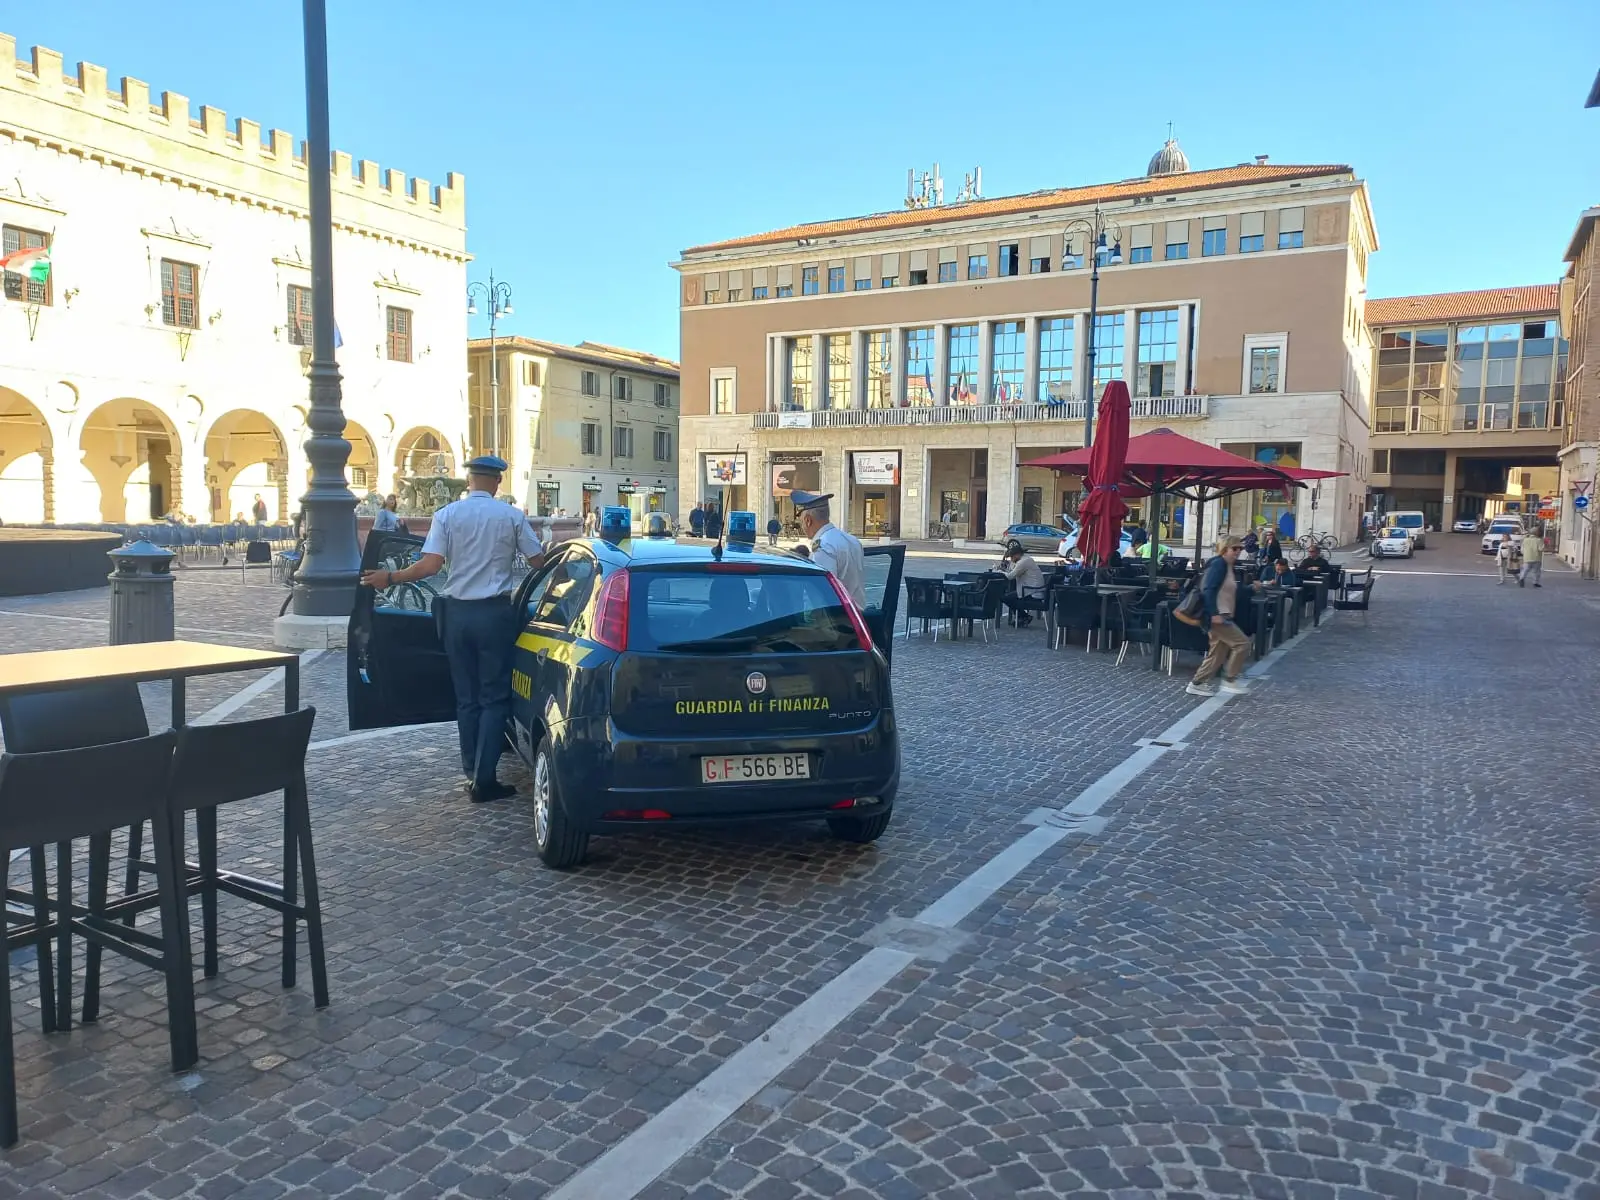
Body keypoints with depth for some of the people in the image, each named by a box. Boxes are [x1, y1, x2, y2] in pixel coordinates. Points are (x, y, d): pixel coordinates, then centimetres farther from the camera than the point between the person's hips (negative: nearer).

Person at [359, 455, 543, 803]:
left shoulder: (446, 514, -2)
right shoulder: (512, 516, -3)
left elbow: (430, 565, -10)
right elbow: (539, 561, 0)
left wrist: (389, 577, 3)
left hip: (459, 612, 2)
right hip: (496, 612, -2)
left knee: (466, 697, 14)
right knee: (493, 696, 3)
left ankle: (472, 771, 21)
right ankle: (484, 779, -2)